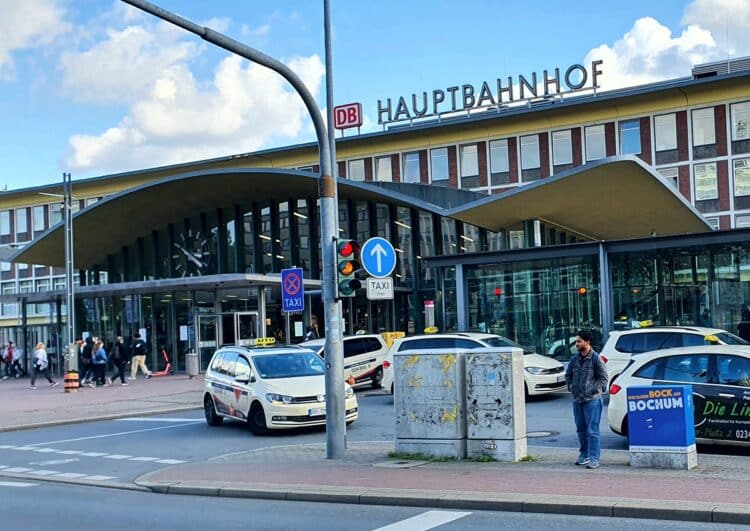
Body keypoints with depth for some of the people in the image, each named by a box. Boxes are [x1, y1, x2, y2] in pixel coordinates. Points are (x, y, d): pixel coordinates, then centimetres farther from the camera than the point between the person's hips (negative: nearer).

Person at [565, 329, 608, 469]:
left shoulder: (596, 359, -7)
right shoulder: (574, 359, 10)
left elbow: (603, 378, -5)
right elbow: (568, 375, 24)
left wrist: (594, 389, -10)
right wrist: (571, 387, 11)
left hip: (592, 400, -6)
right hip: (577, 400, 6)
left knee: (592, 430, -7)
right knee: (581, 429, 13)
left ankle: (594, 458, -5)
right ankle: (584, 455, 24)